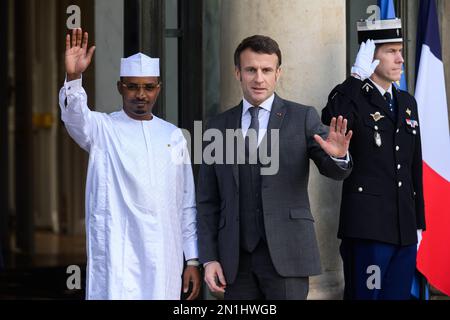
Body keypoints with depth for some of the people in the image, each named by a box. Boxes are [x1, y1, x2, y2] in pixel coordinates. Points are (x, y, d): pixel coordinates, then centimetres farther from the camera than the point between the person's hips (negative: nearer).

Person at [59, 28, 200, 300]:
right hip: (117, 256, -3)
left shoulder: (174, 136, 12)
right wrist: (73, 77, -39)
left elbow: (187, 204, 14)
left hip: (165, 258, 3)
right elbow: (75, 117, -20)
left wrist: (193, 260, 10)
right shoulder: (103, 128, 3)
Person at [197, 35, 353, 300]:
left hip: (285, 254, -2)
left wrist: (339, 156, -28)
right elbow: (208, 201, 12)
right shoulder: (219, 127, 10)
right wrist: (209, 258, 4)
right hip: (236, 258, 2)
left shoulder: (303, 118, 4)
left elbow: (333, 170, -5)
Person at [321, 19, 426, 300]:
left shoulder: (407, 102, 17)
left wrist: (418, 223, 17)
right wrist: (357, 77, -26)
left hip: (404, 229, 7)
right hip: (368, 224, -6)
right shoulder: (352, 98, -4)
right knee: (366, 294, -4)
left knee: (398, 295, 9)